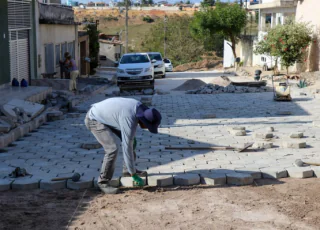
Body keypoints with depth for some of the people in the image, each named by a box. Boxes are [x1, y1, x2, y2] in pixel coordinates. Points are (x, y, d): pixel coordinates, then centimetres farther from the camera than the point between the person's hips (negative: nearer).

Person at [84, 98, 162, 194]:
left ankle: (127, 169, 27)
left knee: (130, 140, 11)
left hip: (105, 116, 9)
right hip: (94, 120, -9)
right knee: (112, 149, -21)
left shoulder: (139, 106, -8)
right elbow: (127, 148, -27)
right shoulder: (129, 121, -32)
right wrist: (133, 174, -20)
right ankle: (103, 182, -7)